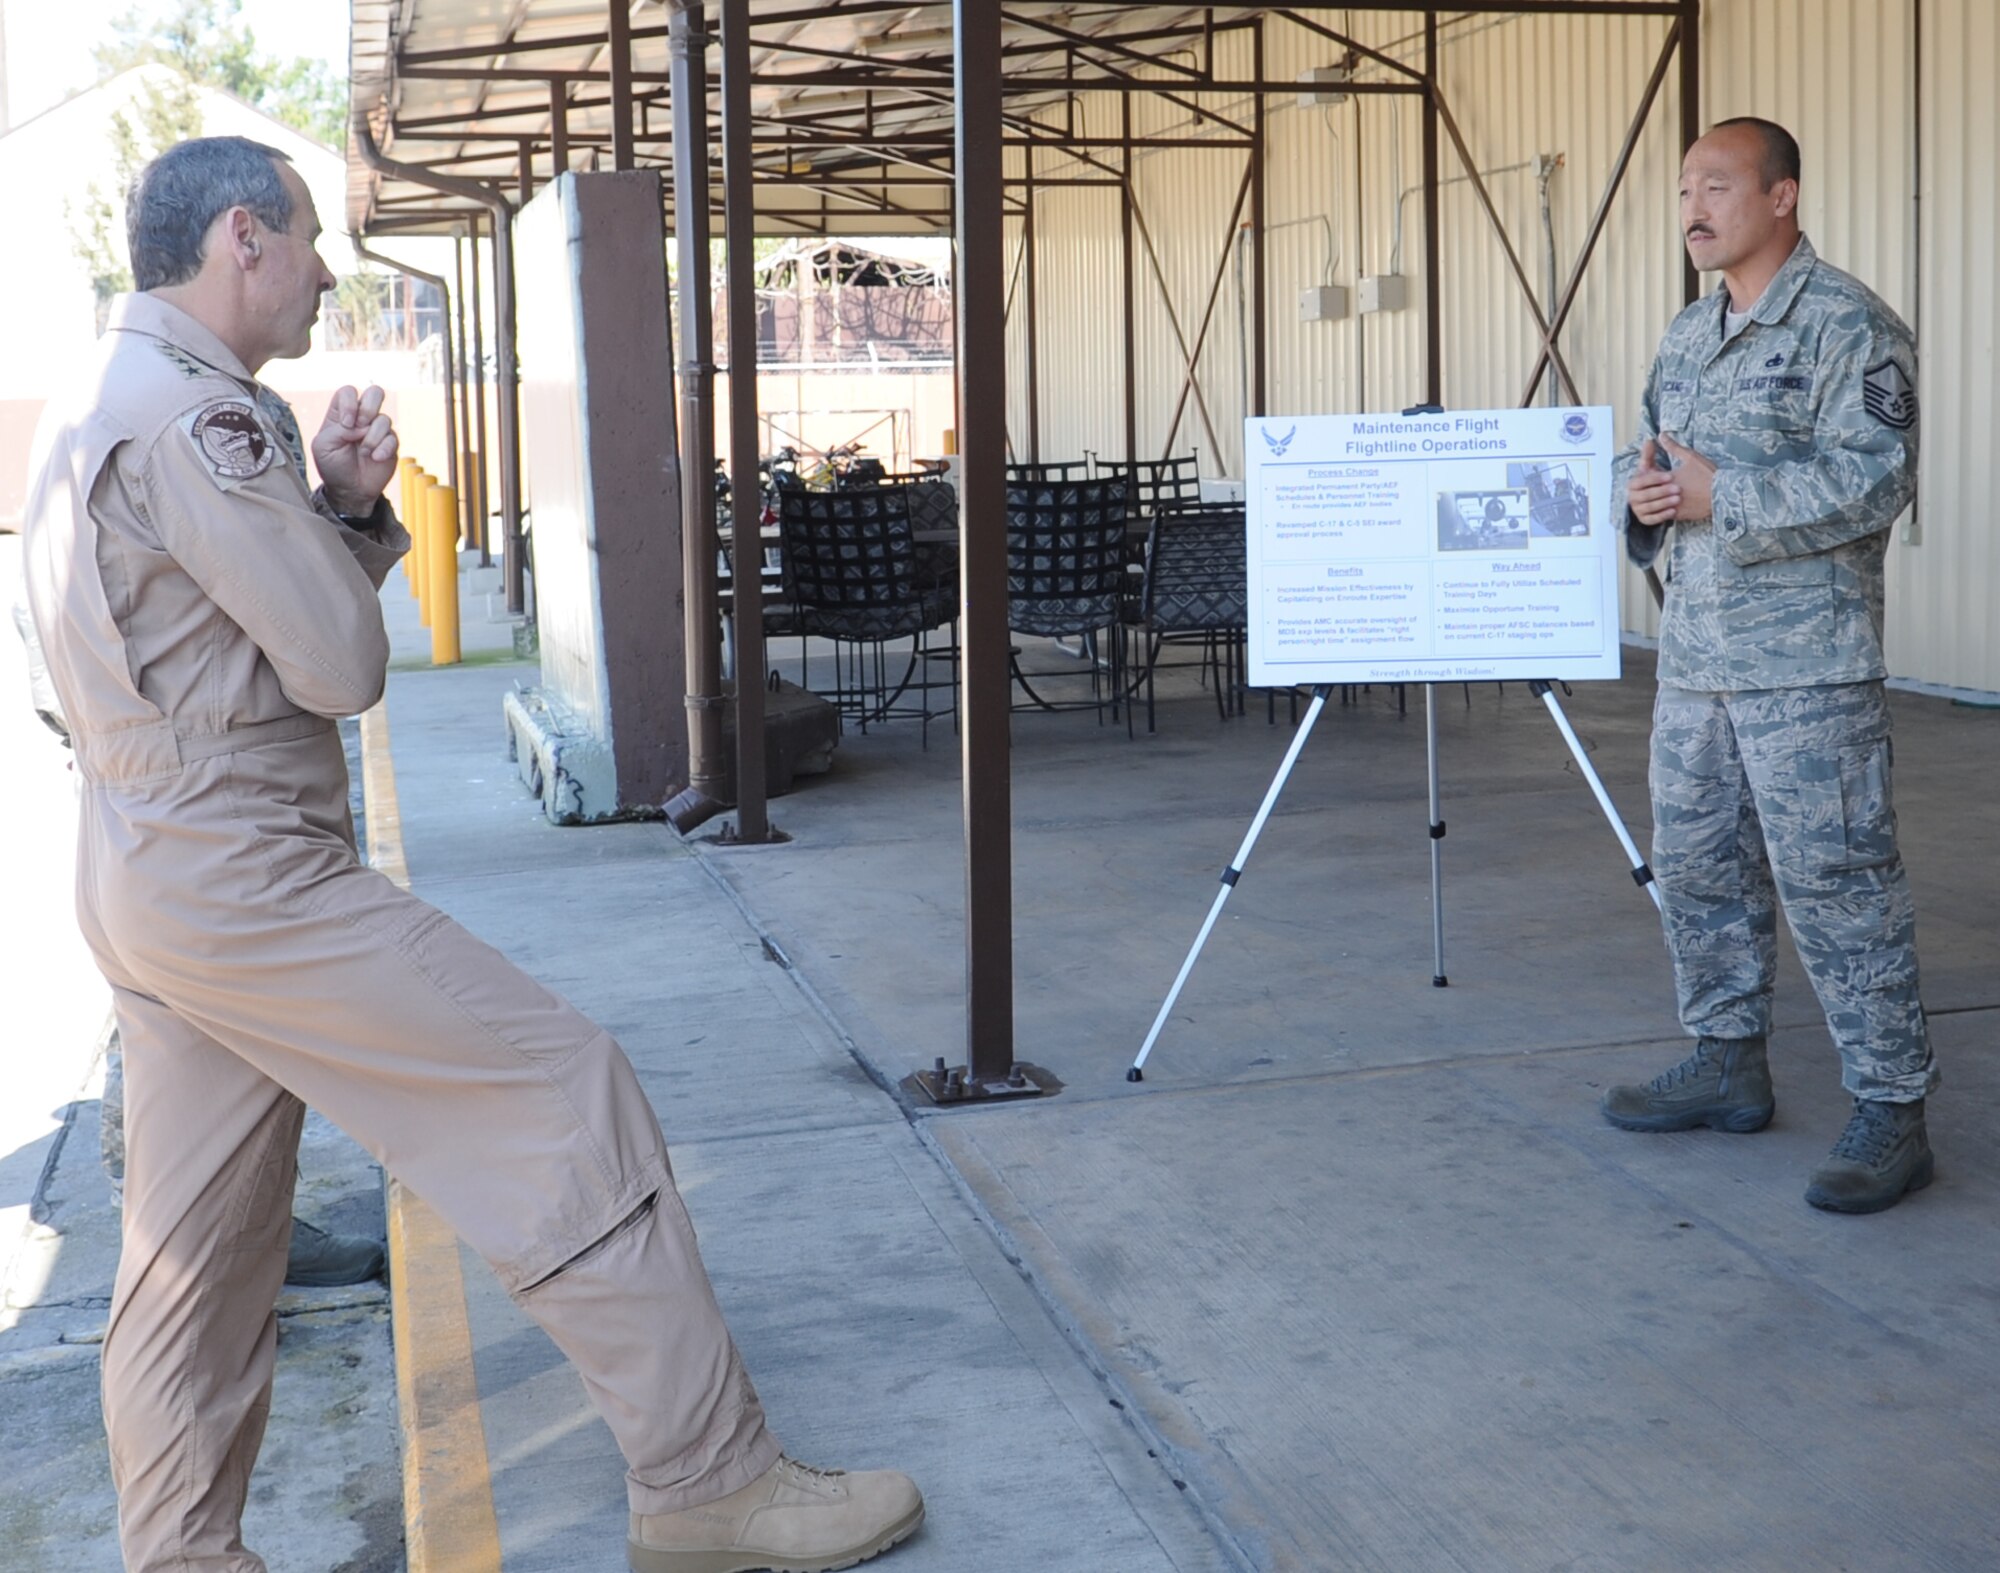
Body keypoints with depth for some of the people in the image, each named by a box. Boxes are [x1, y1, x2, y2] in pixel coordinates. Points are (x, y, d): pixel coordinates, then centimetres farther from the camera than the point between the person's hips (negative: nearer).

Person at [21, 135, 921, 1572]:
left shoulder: (94, 410, 16)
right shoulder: (198, 418, -18)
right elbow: (345, 667, -16)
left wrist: (347, 505, 0)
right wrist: (340, 504, 0)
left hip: (149, 884, 11)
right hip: (249, 882, -11)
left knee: (199, 1237, 15)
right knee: (566, 1097, -7)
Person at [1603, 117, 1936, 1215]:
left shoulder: (1848, 327, -9)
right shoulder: (1687, 335, 17)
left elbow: (1874, 480, -18)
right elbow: (1648, 458, 21)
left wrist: (1722, 495, -21)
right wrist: (1638, 492, -2)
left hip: (1806, 668, -8)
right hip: (1694, 658, 8)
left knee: (1834, 879, -7)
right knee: (1697, 864, 14)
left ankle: (1891, 1109, 1)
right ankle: (1727, 1063, 28)